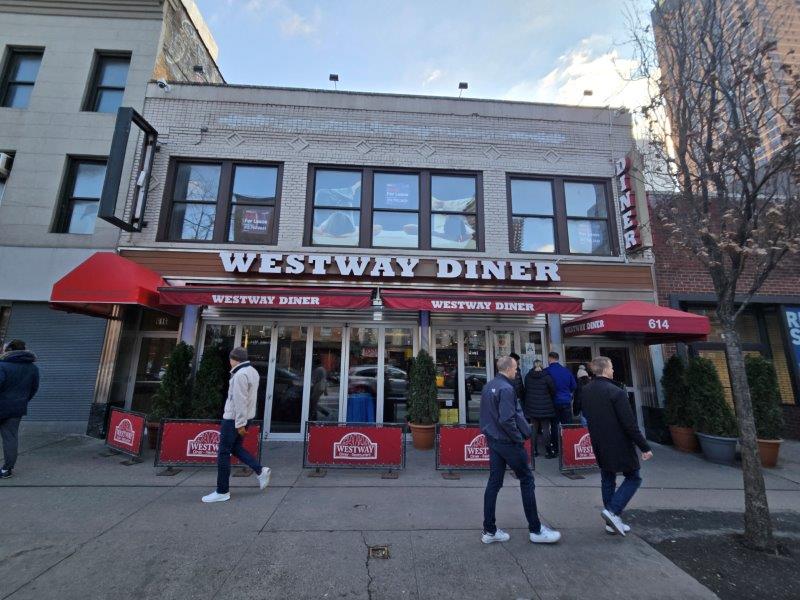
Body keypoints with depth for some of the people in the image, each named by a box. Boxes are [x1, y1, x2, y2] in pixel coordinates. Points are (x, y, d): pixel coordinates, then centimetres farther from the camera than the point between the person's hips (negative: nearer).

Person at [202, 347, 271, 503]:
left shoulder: (240, 375, -21)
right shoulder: (252, 371, 10)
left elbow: (240, 401, -22)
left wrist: (239, 423, -19)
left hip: (234, 419, -9)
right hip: (243, 418, 9)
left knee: (223, 454, 3)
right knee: (236, 448, 19)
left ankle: (222, 492, 13)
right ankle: (260, 471, 14)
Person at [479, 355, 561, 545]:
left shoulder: (488, 387, 8)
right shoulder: (506, 388, -20)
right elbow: (506, 420, -24)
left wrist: (489, 433, 16)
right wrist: (520, 438, -12)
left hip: (493, 440, 8)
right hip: (508, 442, -8)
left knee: (494, 482, 12)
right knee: (527, 479, 9)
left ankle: (489, 531, 19)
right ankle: (535, 530, 22)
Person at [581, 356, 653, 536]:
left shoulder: (586, 391, 0)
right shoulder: (616, 392, -22)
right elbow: (630, 424, -20)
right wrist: (645, 447, -11)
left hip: (599, 445, 7)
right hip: (619, 445, -6)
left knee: (607, 480, 17)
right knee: (633, 478, 12)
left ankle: (612, 522, 25)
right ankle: (613, 511, -1)